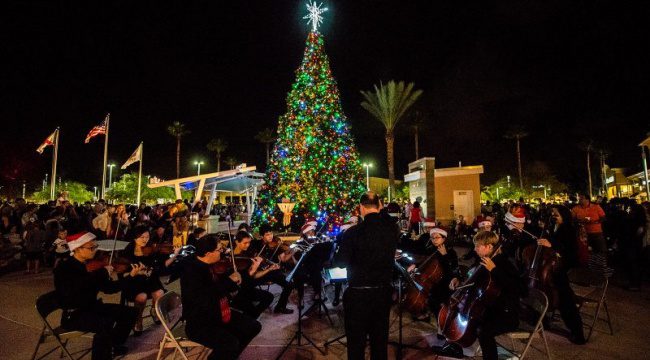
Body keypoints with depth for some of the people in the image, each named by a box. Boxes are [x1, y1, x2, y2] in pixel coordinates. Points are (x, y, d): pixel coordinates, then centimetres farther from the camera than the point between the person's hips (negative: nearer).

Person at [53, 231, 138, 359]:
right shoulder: (64, 268, -17)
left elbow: (108, 288, 1)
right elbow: (79, 285, -40)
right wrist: (103, 272, -34)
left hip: (92, 307, 7)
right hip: (73, 315, -7)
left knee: (130, 312, 3)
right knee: (107, 324, -32)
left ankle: (113, 345, 24)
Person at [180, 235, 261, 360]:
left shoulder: (214, 266, 0)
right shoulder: (191, 271, -23)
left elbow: (231, 288, 14)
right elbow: (205, 299, -35)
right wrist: (229, 281, -28)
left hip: (218, 315, 9)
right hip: (199, 324, -8)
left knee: (253, 326, 6)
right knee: (231, 344, -29)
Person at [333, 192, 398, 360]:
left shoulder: (353, 232, -20)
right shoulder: (392, 228, -7)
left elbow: (341, 263, -11)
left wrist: (339, 250, 9)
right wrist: (382, 210, 12)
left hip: (359, 294, -4)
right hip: (384, 291, 4)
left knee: (356, 343, 12)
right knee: (380, 341, 21)